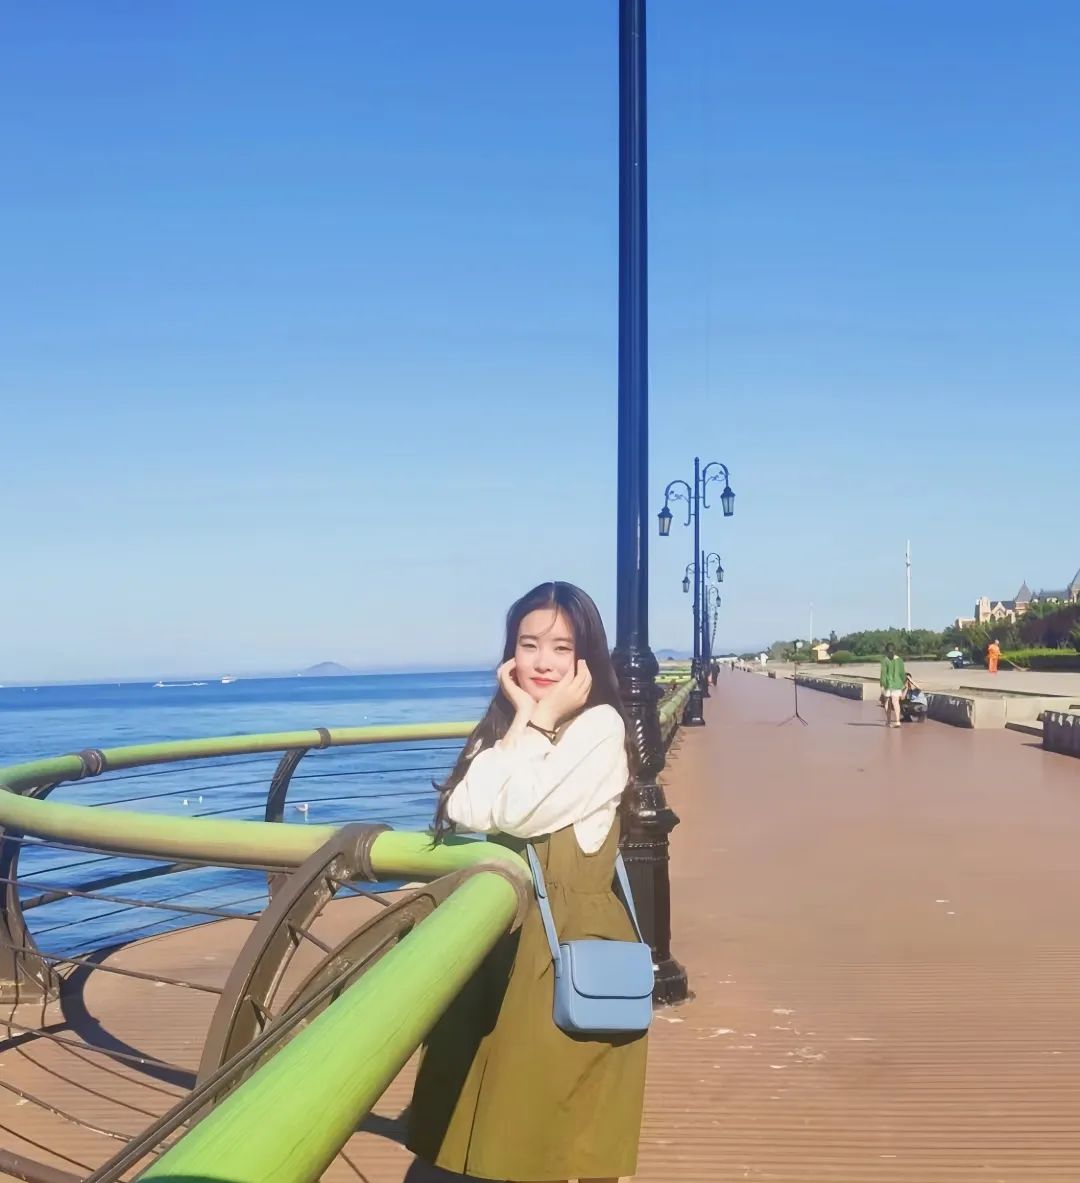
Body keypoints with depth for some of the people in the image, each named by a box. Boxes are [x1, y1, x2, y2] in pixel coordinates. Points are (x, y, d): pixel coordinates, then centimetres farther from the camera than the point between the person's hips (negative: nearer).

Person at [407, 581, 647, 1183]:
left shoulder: (600, 727, -11)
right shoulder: (502, 723, 9)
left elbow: (520, 813, -22)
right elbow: (465, 812, -10)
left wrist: (544, 718, -14)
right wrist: (525, 717, -9)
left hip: (571, 936, -6)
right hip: (501, 931, 6)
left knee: (572, 1128, 2)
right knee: (505, 1116, 14)